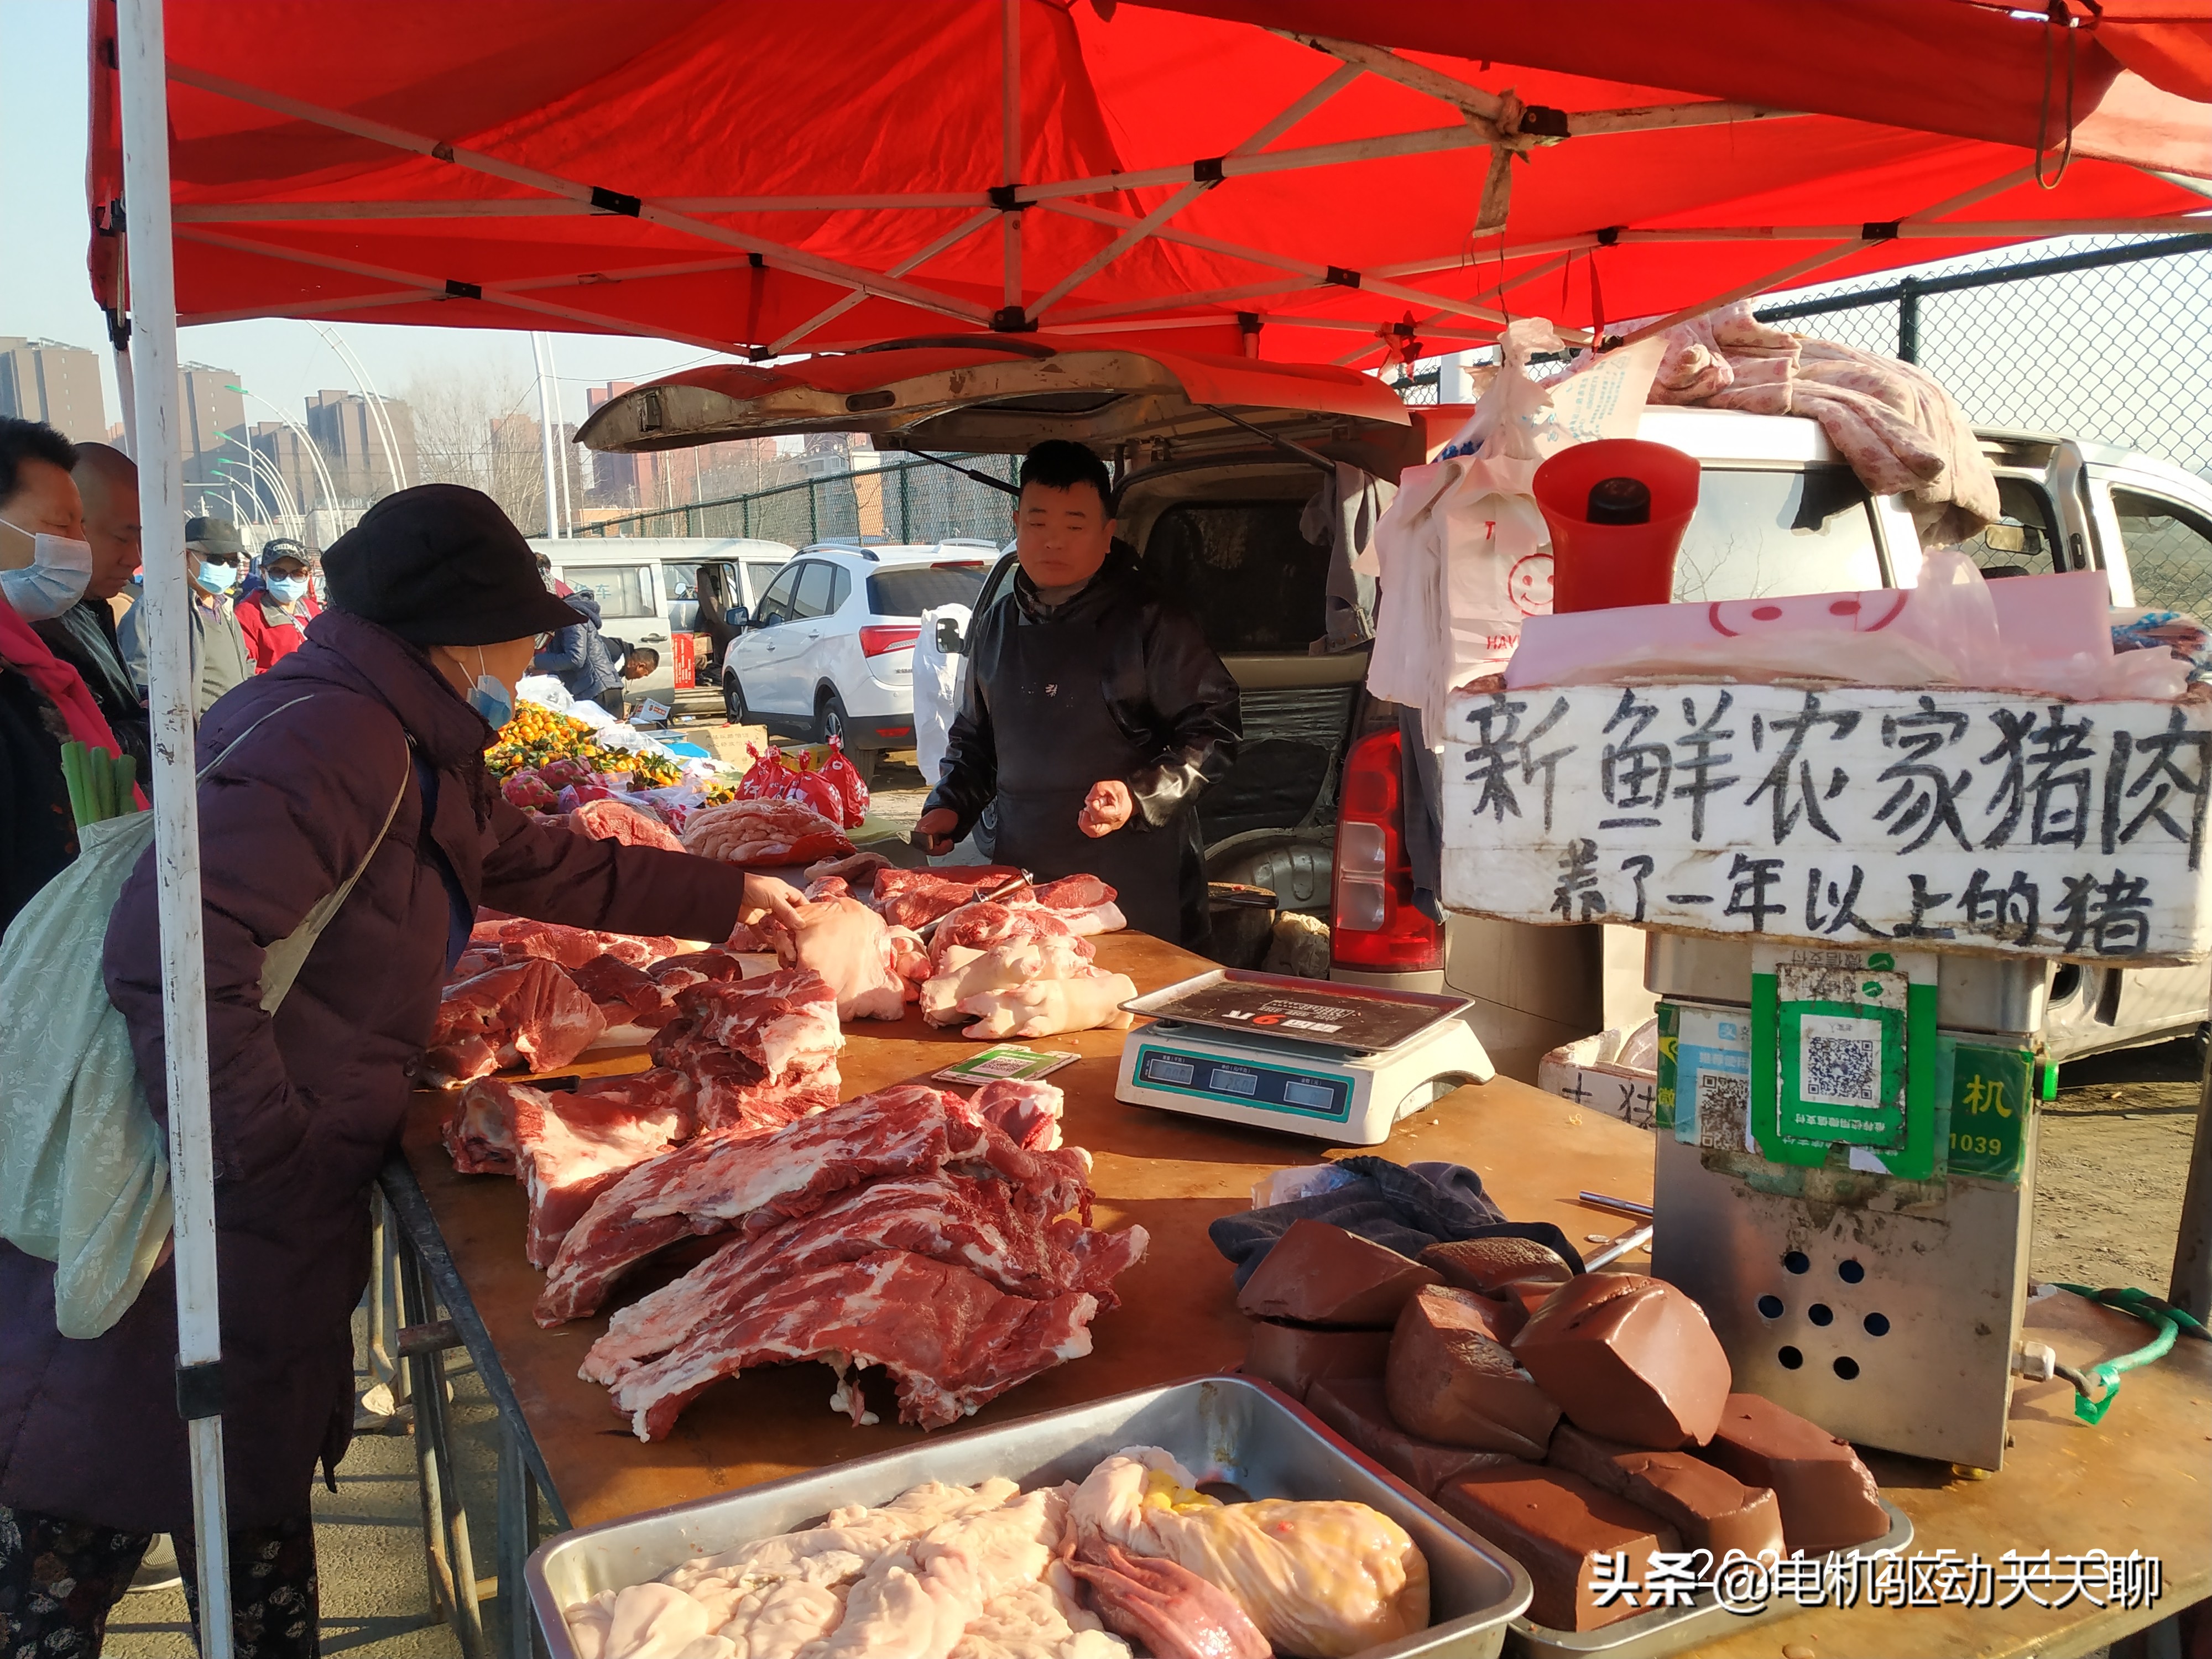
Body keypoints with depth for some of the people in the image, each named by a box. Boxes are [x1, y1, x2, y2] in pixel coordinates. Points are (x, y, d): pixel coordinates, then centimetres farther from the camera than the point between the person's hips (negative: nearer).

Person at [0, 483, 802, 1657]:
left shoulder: (418, 753, 11)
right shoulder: (324, 736, -22)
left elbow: (550, 866, 24)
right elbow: (174, 954, -31)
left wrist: (733, 895, 28)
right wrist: (272, 1156, -23)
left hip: (282, 1208, 10)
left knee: (261, 1503, 21)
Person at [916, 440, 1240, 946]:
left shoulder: (1151, 623, -5)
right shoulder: (993, 628, 14)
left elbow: (1213, 729, -6)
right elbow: (973, 737, 27)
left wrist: (1141, 796, -18)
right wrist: (949, 806, 11)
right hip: (1022, 873, 5)